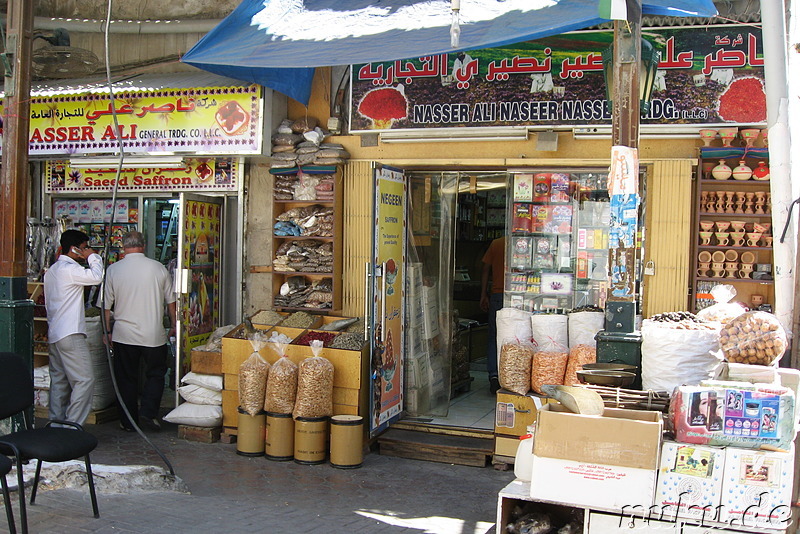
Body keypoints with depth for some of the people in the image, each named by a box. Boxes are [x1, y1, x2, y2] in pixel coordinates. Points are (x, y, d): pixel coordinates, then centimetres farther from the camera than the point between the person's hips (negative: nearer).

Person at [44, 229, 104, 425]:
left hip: (54, 334, 10)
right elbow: (96, 276, -28)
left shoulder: (52, 270, 18)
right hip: (70, 334, -10)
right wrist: (92, 257, -11)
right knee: (84, 380, -8)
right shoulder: (69, 269, -13)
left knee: (59, 381, 13)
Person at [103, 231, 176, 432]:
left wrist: (107, 331, 14)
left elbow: (107, 305, 3)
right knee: (155, 374, 13)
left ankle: (128, 421, 15)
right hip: (153, 334, -1)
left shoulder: (113, 270, -2)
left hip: (124, 334, 1)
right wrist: (173, 325, 17)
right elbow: (170, 301, 5)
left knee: (126, 378, 11)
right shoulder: (158, 268, -2)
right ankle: (148, 412, -2)